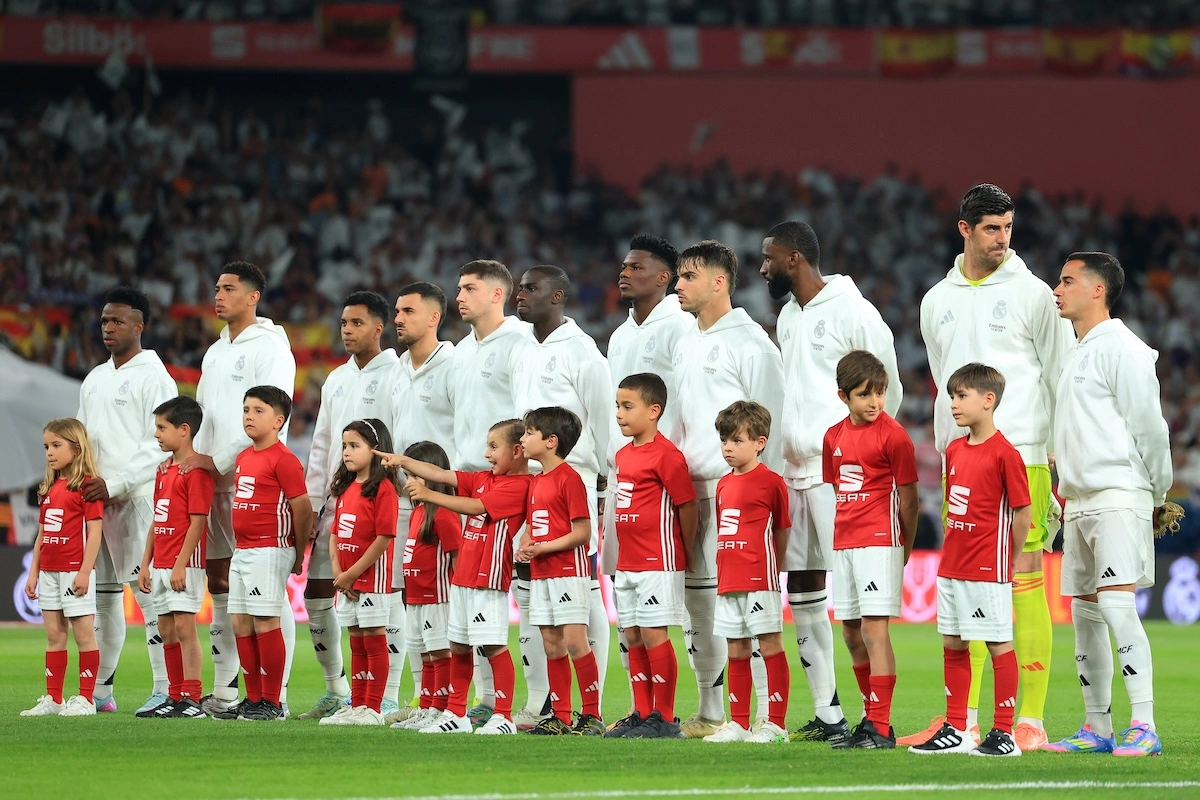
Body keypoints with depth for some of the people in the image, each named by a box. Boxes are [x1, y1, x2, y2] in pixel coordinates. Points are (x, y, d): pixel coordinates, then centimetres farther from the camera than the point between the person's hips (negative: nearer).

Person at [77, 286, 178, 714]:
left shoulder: (153, 377, -5)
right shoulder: (94, 380, 20)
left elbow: (160, 446, -11)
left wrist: (114, 484, -16)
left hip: (138, 498, -8)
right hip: (96, 499, 8)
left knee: (147, 591, -12)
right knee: (102, 594, 9)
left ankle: (166, 690, -13)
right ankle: (100, 689, 15)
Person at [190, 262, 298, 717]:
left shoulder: (270, 347, -7)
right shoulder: (216, 353, 19)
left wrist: (218, 461, -13)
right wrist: (195, 458, 8)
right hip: (217, 481, 9)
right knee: (220, 585, 9)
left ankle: (275, 694, -10)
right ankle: (223, 693, 13)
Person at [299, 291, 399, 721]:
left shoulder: (395, 376, -5)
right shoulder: (336, 380, 18)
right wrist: (311, 504, 13)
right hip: (334, 502, 8)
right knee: (316, 594, 7)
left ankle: (384, 699, -4)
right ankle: (336, 690, 17)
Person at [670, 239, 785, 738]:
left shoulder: (749, 342, -6)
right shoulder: (686, 344, 18)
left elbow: (768, 421, -10)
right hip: (690, 487, 8)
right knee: (697, 598, 9)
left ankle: (765, 714, -10)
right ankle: (710, 711, 17)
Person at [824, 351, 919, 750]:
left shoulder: (892, 435, -8)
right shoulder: (834, 437, 11)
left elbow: (907, 496, -5)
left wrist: (904, 549, -2)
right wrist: (846, 531, 12)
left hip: (880, 542, -7)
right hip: (844, 543, 7)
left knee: (874, 628, -12)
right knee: (851, 633, 11)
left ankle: (881, 727, -12)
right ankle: (870, 720, 22)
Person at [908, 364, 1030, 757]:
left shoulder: (1004, 453, -13)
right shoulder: (955, 451, 11)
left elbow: (1023, 511, -11)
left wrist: (1008, 562, -4)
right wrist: (953, 551, 14)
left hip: (987, 570, -8)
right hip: (952, 567, 8)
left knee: (998, 645, -2)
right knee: (953, 645, 11)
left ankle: (1004, 733, 2)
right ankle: (955, 730, 19)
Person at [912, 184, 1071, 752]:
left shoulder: (1031, 293, 2)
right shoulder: (937, 301, 14)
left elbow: (1060, 379, 3)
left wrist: (1060, 455, -2)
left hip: (1022, 454, -4)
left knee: (1025, 582, -6)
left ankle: (1031, 721, -5)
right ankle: (964, 720, 7)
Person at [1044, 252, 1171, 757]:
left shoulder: (1120, 348, -9)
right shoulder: (1076, 355, 20)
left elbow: (1148, 426, -10)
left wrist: (1158, 494, -4)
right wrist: (1065, 495, 18)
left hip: (1119, 497, -9)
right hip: (1079, 501, 9)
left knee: (1116, 602, -17)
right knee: (1084, 611, 9)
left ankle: (1144, 728, -20)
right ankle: (1097, 730, 15)